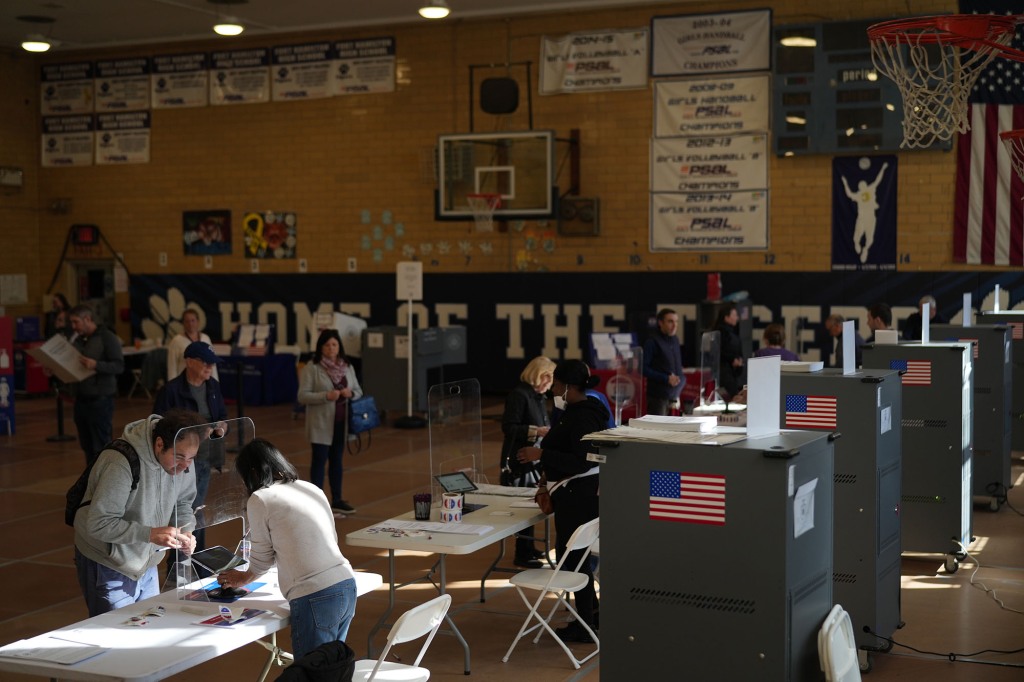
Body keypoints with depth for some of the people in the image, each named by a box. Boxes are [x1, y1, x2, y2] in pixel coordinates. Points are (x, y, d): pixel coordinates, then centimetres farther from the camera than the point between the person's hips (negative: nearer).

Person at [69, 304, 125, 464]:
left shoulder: (107, 337, -6)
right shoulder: (78, 340, 14)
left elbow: (119, 366, -13)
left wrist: (96, 365, -28)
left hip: (101, 400, -7)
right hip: (81, 400, 7)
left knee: (101, 447, -6)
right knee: (87, 446, 9)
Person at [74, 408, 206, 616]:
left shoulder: (182, 461, -9)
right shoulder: (121, 463, -31)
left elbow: (183, 504, 6)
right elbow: (98, 524, -30)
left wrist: (185, 532, -15)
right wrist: (150, 534, -37)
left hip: (147, 564, 7)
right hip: (108, 566, -7)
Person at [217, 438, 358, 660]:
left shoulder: (260, 500, -1)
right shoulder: (312, 489, 16)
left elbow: (263, 559, 9)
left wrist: (244, 578, 30)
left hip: (315, 598, -7)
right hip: (347, 587, 7)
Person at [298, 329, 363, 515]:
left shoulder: (347, 367, 9)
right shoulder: (312, 368, -8)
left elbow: (358, 390, 14)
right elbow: (303, 396, -12)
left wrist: (351, 393, -10)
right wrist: (326, 396, -24)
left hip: (341, 422, 5)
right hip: (321, 424, -5)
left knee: (337, 461, 12)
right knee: (320, 460, -1)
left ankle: (336, 500, 21)